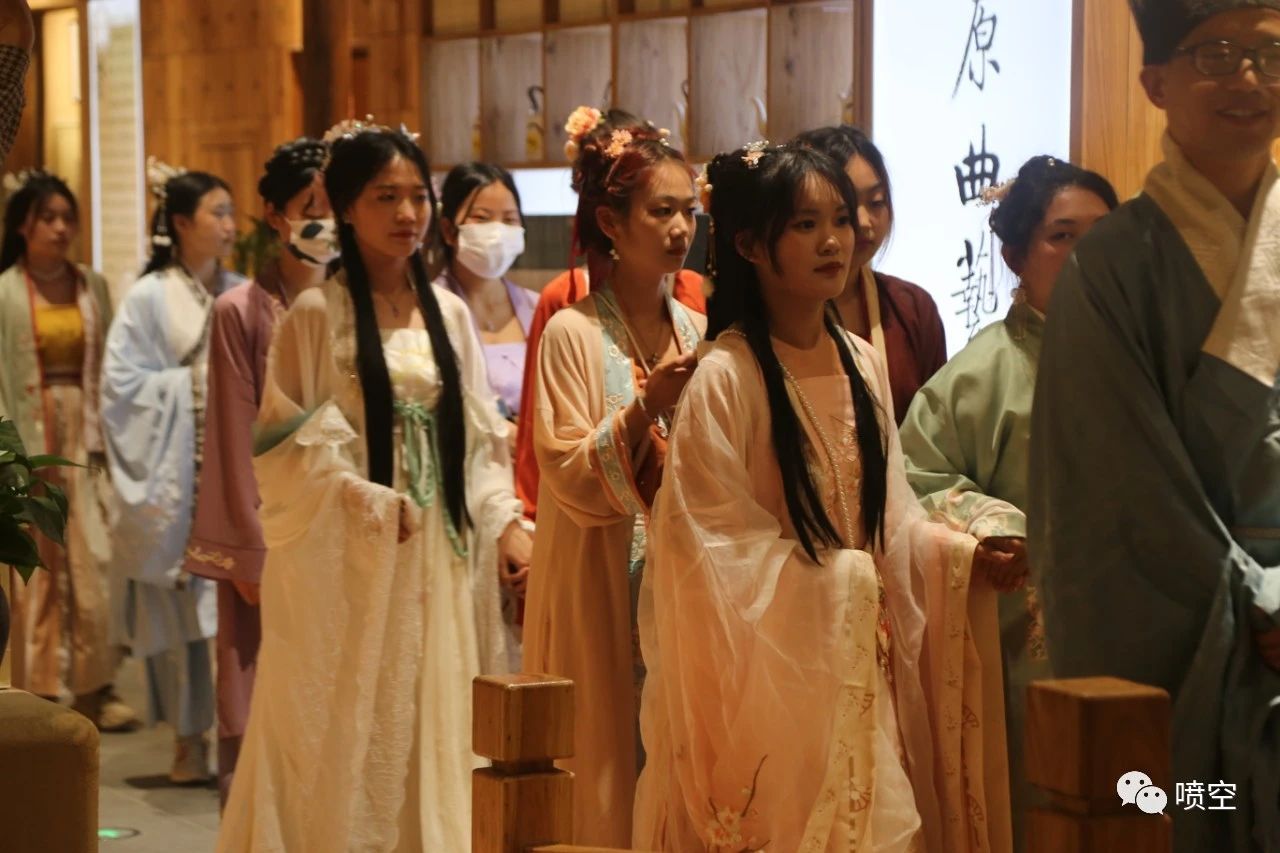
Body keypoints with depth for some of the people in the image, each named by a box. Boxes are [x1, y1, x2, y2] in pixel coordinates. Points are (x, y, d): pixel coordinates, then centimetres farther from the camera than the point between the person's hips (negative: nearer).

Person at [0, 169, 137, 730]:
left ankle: (94, 687, 5)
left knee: (93, 563, -2)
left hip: (85, 434, 3)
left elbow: (108, 368, 7)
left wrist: (108, 437, -1)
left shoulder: (93, 287, 8)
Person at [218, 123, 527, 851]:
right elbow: (289, 446, -7)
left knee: (432, 729, 7)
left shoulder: (451, 314, 10)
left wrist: (505, 520, 0)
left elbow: (481, 437, 12)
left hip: (438, 557, 5)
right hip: (347, 558, -5)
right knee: (346, 732, -1)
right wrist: (371, 506, -15)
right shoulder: (317, 315, -5)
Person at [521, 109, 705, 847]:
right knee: (611, 762, 0)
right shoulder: (574, 334, -8)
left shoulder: (697, 333, 7)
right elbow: (573, 481, -13)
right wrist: (645, 409, -23)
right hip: (604, 591, -4)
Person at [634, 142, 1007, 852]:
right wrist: (840, 579, -13)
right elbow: (718, 543, -14)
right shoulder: (724, 379, -15)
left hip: (863, 657, 6)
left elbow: (888, 514, 11)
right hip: (768, 661, -6)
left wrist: (965, 554, -5)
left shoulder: (862, 364, 5)